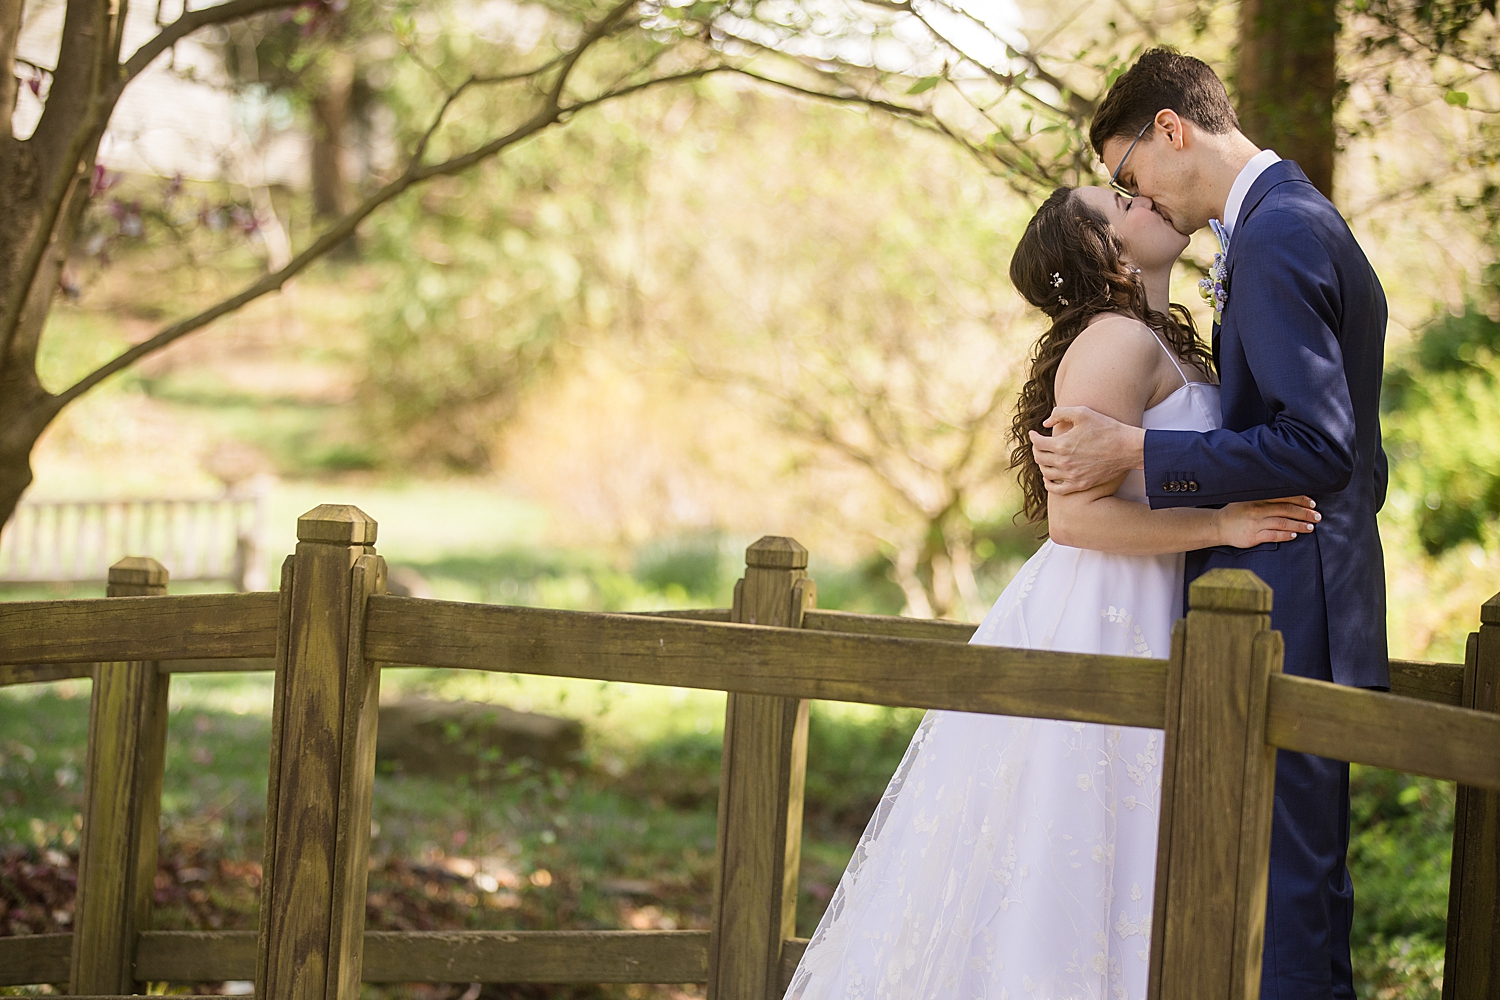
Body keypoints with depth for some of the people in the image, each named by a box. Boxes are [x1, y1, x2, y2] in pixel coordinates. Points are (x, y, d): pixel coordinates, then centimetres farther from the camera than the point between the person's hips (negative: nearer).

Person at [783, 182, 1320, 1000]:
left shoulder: (1165, 347, 16)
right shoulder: (1118, 342, -14)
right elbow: (1077, 513, -22)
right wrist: (1223, 526, -21)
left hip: (1133, 630, 10)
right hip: (1094, 634, -10)